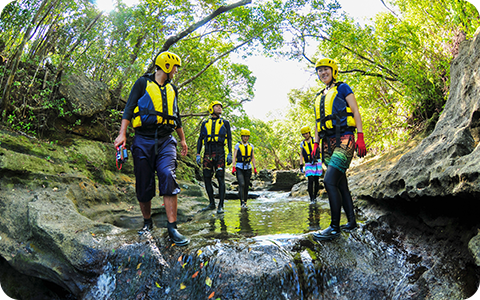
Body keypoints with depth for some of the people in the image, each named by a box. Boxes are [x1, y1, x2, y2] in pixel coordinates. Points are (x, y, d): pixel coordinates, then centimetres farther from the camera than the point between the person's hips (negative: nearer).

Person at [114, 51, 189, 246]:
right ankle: (147, 223, 23)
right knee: (144, 184, 2)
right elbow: (129, 108, -2)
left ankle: (172, 228, -18)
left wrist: (182, 139, 30)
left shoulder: (172, 89, 20)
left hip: (165, 141, 3)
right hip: (143, 140, -2)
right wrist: (122, 134, -12)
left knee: (168, 176, -19)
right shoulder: (143, 83, 5)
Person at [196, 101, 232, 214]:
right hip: (208, 153, 3)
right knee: (207, 178, 2)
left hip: (220, 153, -2)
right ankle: (212, 204, 14)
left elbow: (229, 139, 7)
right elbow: (200, 139, 13)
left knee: (220, 179, -8)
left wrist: (230, 154, -4)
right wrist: (198, 154, 4)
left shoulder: (225, 123, 11)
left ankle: (220, 206, -4)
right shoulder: (205, 123, 15)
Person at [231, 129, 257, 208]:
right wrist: (233, 167, -15)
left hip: (248, 168, 3)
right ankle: (242, 202, -18)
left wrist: (255, 168, 7)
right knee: (242, 184, -19)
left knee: (246, 186, 5)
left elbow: (253, 158, 13)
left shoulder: (251, 146, 9)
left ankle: (245, 202, 16)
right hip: (239, 168, -3)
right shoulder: (238, 145, 0)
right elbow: (234, 157, -5)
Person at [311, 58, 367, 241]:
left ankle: (334, 227, -14)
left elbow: (356, 112, -2)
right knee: (341, 184, 7)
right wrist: (316, 143, 14)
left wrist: (360, 137, -11)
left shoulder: (342, 88, 4)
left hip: (344, 139, -7)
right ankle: (351, 221, 16)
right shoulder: (319, 97, 22)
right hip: (328, 143, 7)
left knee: (329, 180, -19)